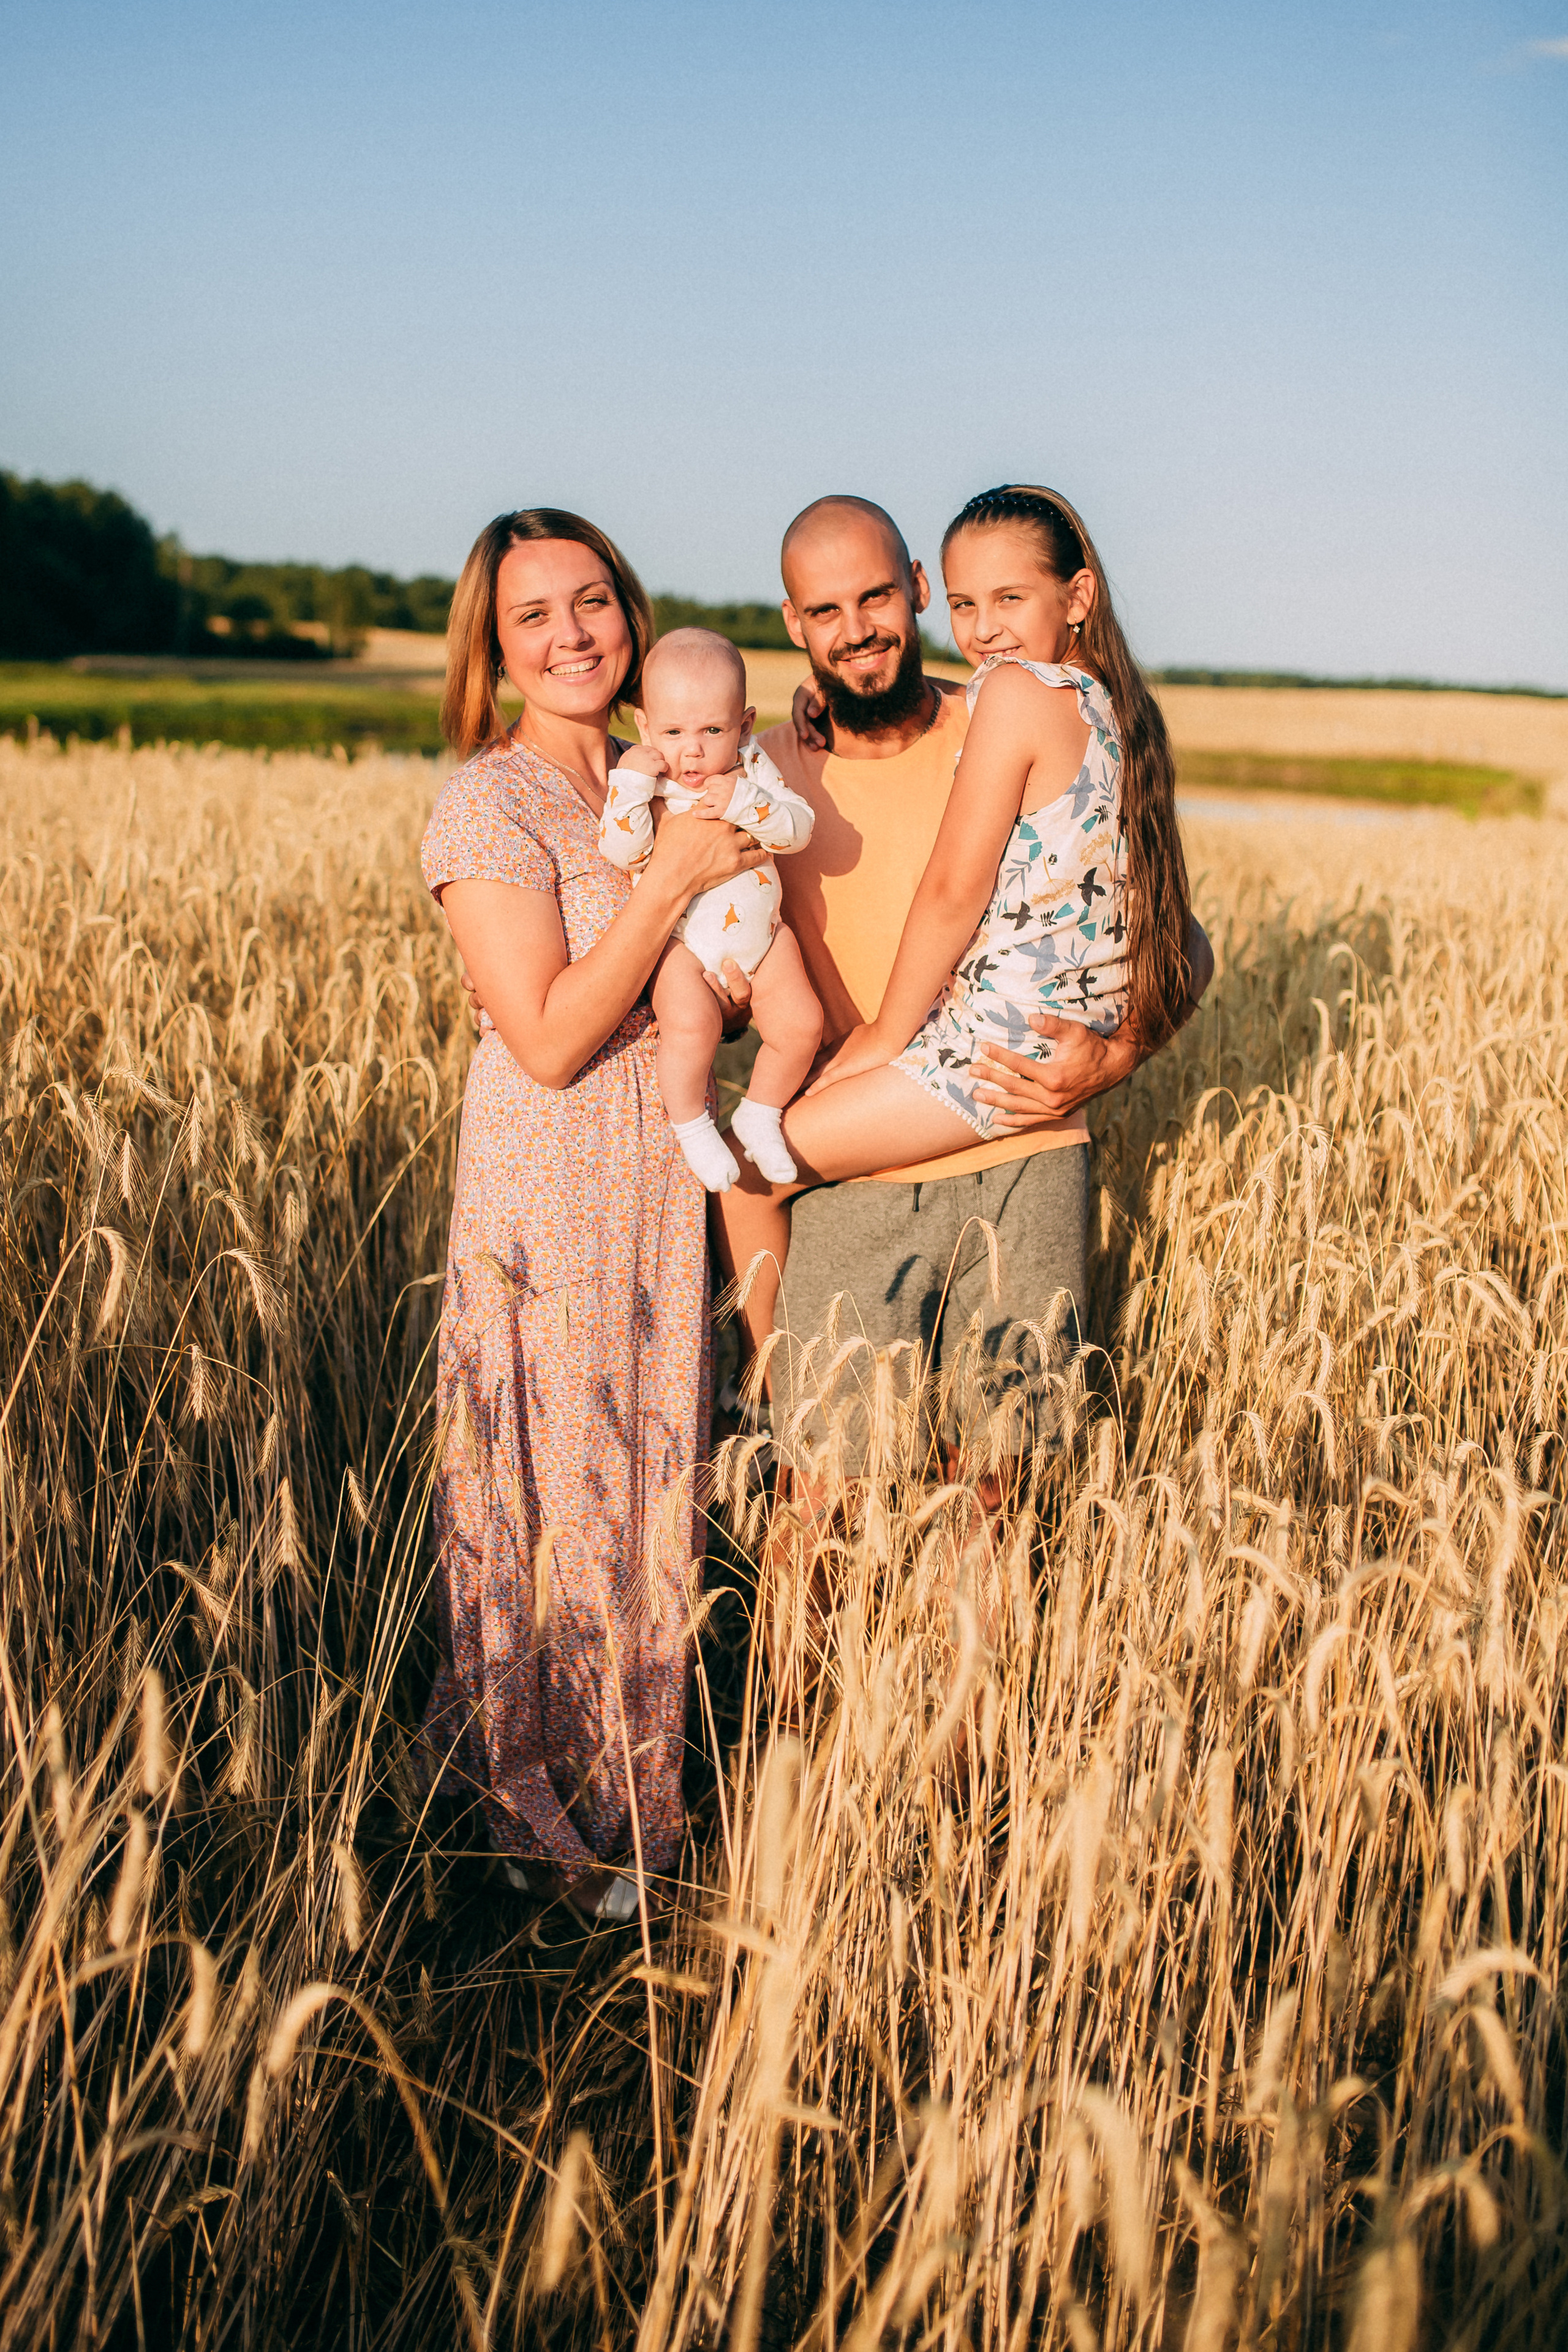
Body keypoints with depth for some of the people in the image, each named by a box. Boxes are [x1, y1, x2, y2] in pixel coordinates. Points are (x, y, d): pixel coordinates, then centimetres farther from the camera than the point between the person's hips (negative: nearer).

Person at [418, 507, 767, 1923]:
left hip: (667, 1182, 7)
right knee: (556, 1499, 6)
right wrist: (674, 877, -19)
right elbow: (549, 1039, -21)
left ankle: (634, 1790, 34)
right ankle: (543, 1820, 26)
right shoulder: (487, 806, -14)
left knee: (651, 1484, 15)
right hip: (551, 1191, -7)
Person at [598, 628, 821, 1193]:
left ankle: (759, 1115, 18)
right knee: (691, 1022, -30)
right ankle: (691, 1125, -5)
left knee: (801, 1024, -7)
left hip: (758, 932, 4)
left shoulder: (752, 769, -2)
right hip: (681, 941, -4)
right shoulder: (643, 783, -8)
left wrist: (744, 802, -26)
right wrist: (631, 783, -27)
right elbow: (621, 851, -19)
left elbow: (798, 827, -11)